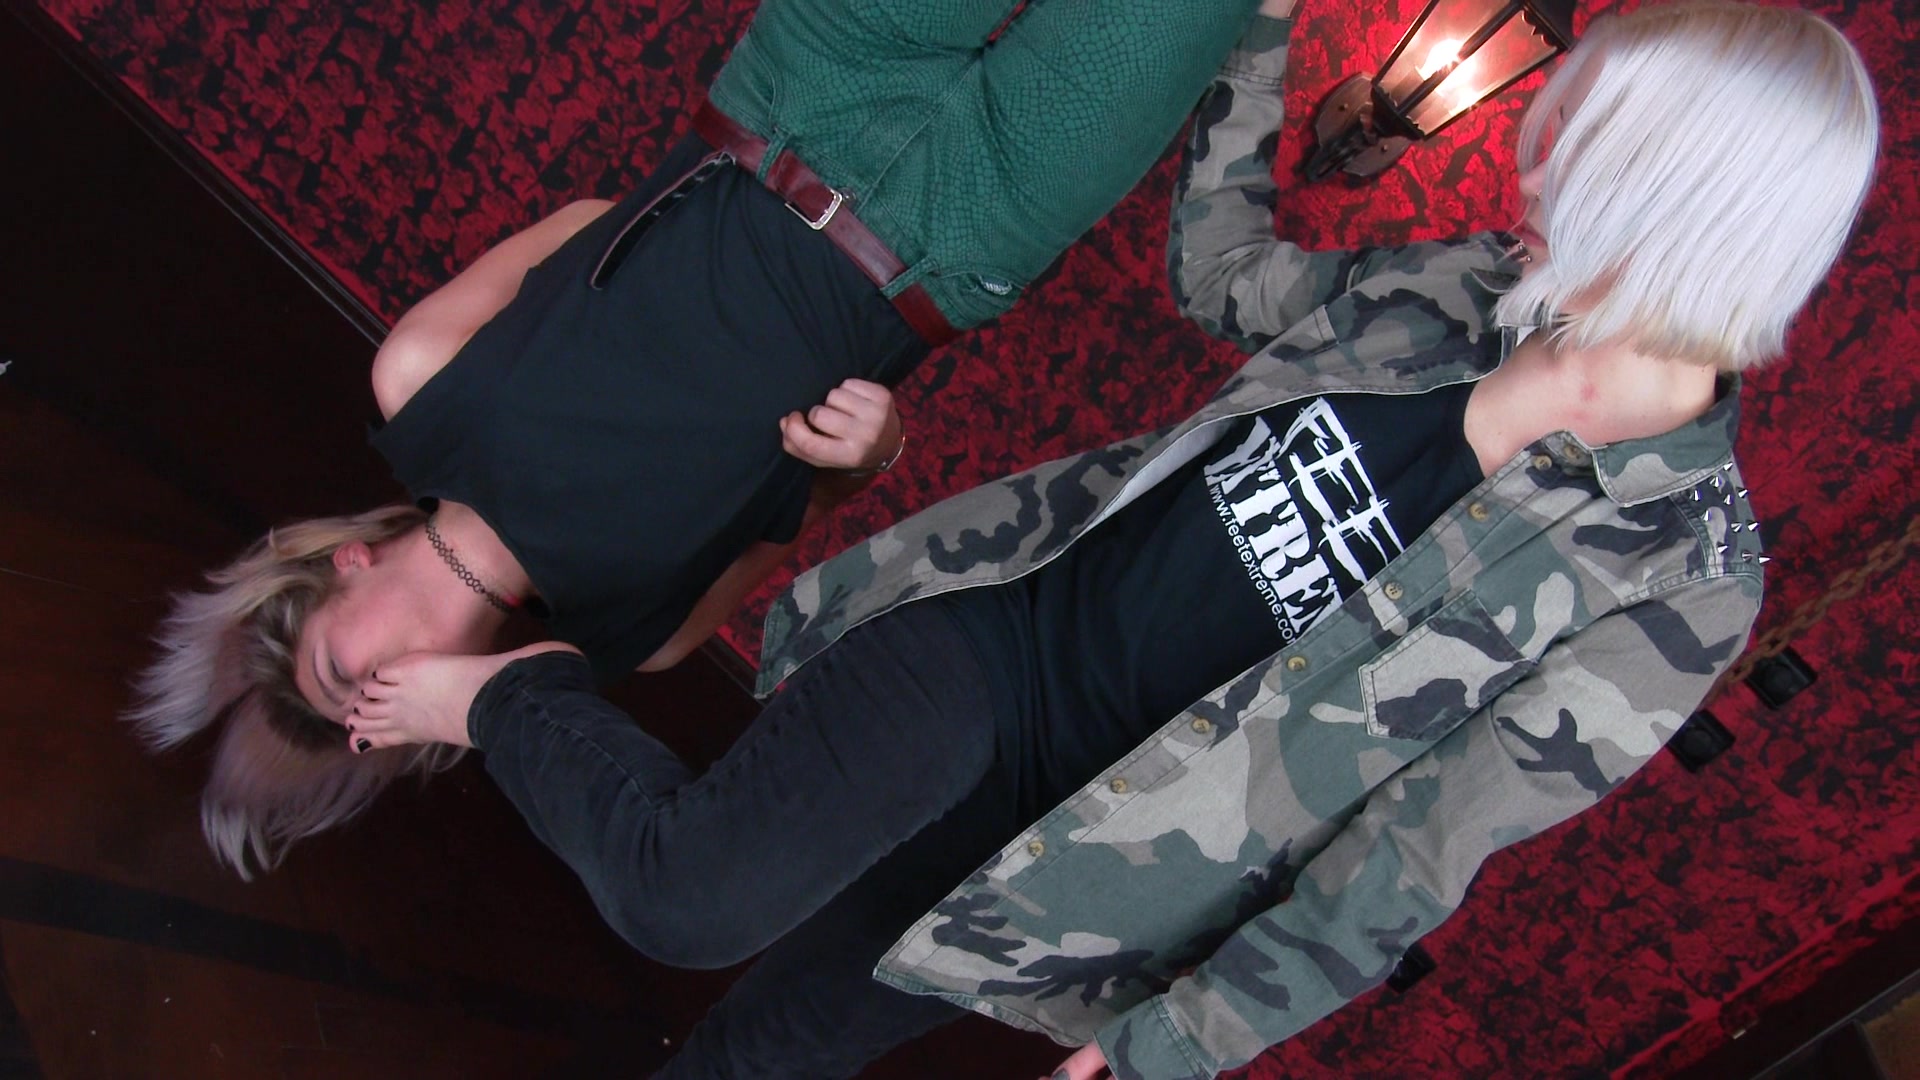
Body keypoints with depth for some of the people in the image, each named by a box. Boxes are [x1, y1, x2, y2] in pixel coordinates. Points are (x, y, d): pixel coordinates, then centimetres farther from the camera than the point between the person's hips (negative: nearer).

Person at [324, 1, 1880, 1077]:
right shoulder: (1472, 290, -4)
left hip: (1094, 807, -1)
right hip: (999, 626, 2)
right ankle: (526, 702, 13)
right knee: (693, 893, -17)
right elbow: (1221, 274, 14)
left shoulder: (1680, 578, -17)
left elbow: (1411, 862, -16)